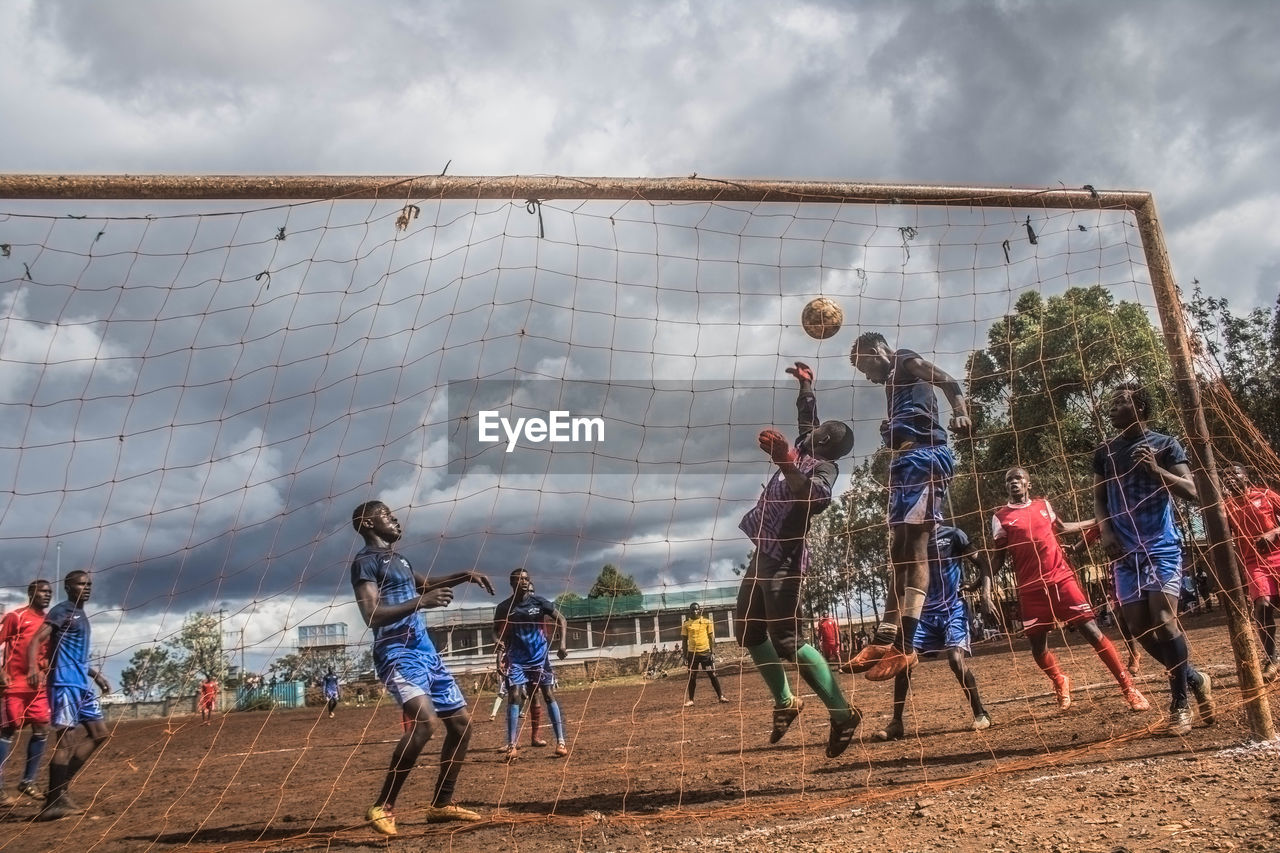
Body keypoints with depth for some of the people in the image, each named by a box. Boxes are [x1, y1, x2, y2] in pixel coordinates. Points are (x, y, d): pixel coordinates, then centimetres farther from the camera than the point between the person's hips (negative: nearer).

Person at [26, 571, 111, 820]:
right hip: (64, 683, -10)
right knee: (66, 739, -12)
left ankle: (59, 788, 12)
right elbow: (35, 641, -19)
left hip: (81, 684, 10)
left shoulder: (81, 615, 20)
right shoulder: (61, 611, -7)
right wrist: (33, 667, -36)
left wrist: (95, 675, 32)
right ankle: (53, 803, -8)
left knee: (99, 733, 11)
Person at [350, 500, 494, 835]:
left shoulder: (398, 559, 19)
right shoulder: (366, 561, -7)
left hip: (426, 651, 9)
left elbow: (424, 583, 38)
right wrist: (420, 602, -27)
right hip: (397, 653, -9)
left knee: (461, 722, 10)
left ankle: (441, 804, 20)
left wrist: (464, 576, 25)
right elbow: (371, 615, -19)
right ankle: (383, 806, -16)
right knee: (422, 720, -29)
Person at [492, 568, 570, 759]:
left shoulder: (538, 601, -6)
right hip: (517, 659, 0)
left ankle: (561, 742, 5)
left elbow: (561, 619, 1)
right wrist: (499, 642, -15)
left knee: (549, 696, 0)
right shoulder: (504, 607, -5)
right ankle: (512, 746, -4)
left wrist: (562, 644, -10)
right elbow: (496, 631, 8)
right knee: (514, 697, -9)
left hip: (540, 656, 0)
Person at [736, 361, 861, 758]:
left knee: (786, 640, -15)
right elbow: (806, 415, 31)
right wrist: (805, 386, 35)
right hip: (766, 551, 10)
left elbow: (817, 498, -38)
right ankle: (785, 703, 27)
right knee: (749, 630, 16)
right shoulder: (804, 451, 9)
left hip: (783, 557, -10)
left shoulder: (823, 466, -14)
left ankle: (842, 712, -9)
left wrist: (787, 464, -50)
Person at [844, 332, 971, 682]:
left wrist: (960, 414, -27)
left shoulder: (906, 361, 6)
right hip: (907, 460, 10)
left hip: (925, 455, -10)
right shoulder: (893, 382, 32)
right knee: (900, 551, 8)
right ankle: (884, 640, 12)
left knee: (913, 547, -18)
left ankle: (904, 645, -23)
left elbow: (951, 384, -9)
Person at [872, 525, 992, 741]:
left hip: (953, 610, -4)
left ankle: (981, 714, 0)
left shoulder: (952, 535, -4)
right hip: (926, 612, 4)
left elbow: (981, 563, -3)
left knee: (956, 660, -21)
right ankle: (896, 723, 0)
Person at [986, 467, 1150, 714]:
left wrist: (1094, 522, 32)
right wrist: (986, 588, -10)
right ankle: (1061, 682, 33)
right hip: (1030, 589, -1)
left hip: (1061, 578, 1)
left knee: (1092, 631, -7)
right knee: (1038, 646, 4)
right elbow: (997, 556, 1)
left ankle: (1128, 687, 1)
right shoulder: (1001, 517, 1)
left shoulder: (1044, 505, 10)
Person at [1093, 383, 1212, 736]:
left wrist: (1156, 470, -21)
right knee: (1139, 627, 2)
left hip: (1162, 547, -4)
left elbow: (1191, 492, -7)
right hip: (1125, 552, 4)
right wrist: (1105, 530, -4)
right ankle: (1193, 678, 25)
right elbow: (1099, 498, 13)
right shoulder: (1104, 451, 9)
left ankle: (1179, 701, 4)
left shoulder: (1164, 444, -1)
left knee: (1163, 621, -14)